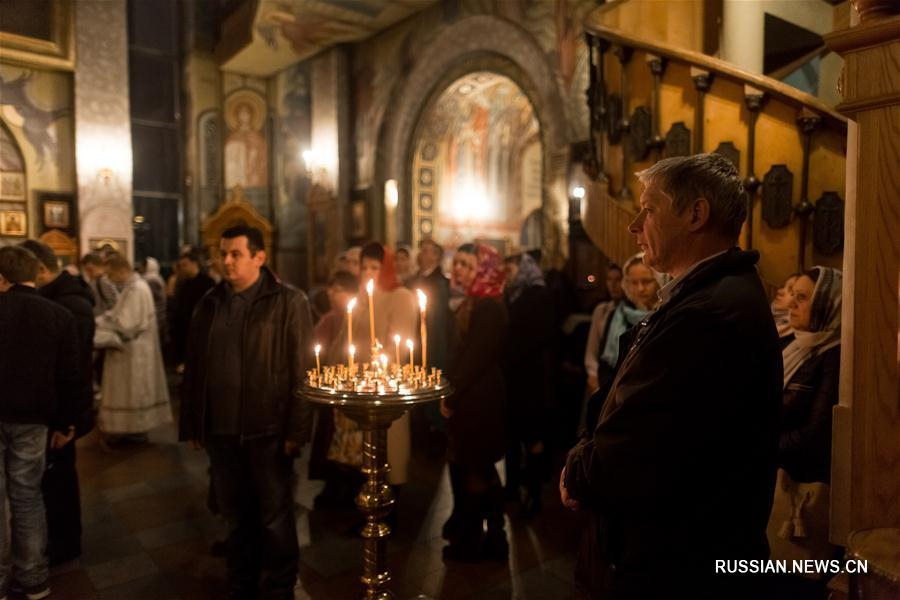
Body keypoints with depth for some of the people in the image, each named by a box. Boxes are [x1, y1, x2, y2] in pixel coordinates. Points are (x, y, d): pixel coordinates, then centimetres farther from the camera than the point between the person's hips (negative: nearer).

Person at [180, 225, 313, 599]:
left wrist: (296, 429, -13)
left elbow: (302, 369, -9)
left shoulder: (288, 301, -6)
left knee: (274, 517, 8)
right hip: (220, 429, 5)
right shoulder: (210, 303, 10)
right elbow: (193, 368, 12)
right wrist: (192, 424, 10)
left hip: (268, 430, -4)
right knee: (235, 515, 17)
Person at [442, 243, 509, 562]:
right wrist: (449, 394, 11)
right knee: (480, 469, 17)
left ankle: (469, 541, 20)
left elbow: (477, 357, -21)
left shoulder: (489, 307, -18)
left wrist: (452, 396, -13)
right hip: (467, 401, 10)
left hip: (478, 401, -9)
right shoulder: (471, 304, 13)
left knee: (473, 469, 4)